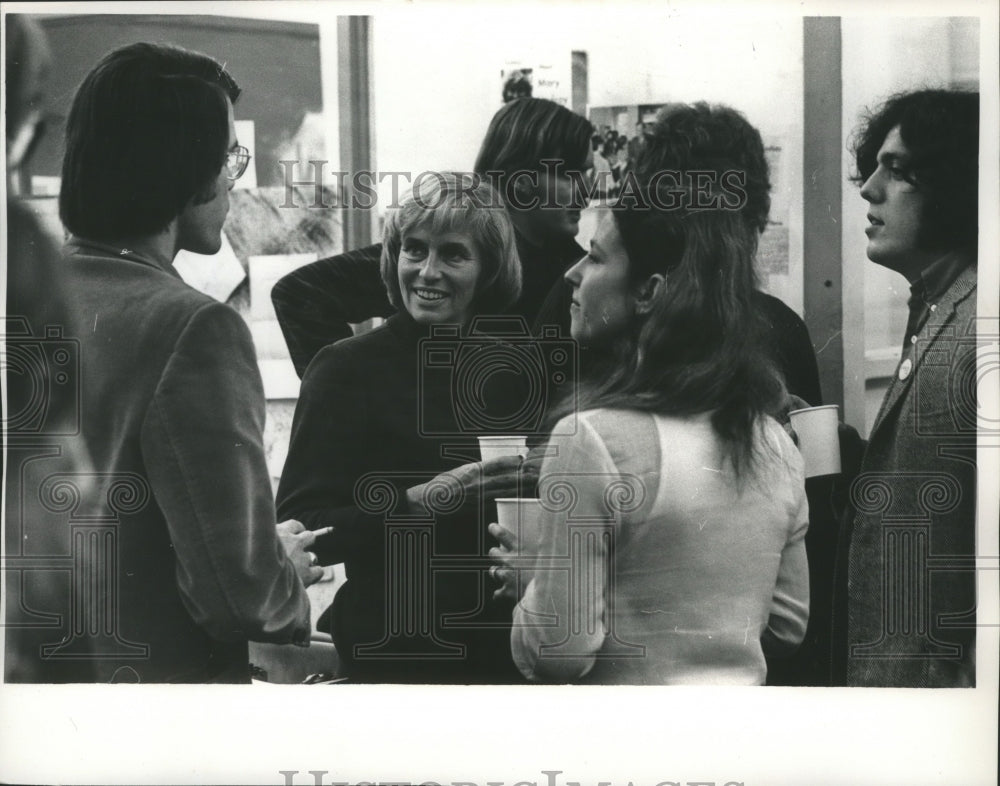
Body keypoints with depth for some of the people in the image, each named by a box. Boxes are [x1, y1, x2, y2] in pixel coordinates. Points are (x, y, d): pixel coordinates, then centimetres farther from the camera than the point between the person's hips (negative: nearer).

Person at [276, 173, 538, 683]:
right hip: (391, 653, -4)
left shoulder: (510, 371, 6)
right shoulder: (347, 369, -8)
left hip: (504, 646, 4)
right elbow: (299, 532, -15)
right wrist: (417, 503, -26)